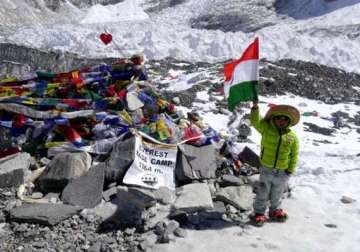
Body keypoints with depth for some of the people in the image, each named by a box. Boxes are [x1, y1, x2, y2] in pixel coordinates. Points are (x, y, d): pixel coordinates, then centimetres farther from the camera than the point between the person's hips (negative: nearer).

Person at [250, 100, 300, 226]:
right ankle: (259, 212, 21)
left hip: (282, 172, 2)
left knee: (277, 194, 19)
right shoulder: (266, 128, -6)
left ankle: (275, 210, 38)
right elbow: (255, 121, -15)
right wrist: (255, 107, -28)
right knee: (262, 193, 8)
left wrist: (290, 170, -1)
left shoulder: (293, 137, -4)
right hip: (266, 170, -1)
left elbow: (294, 155, 1)